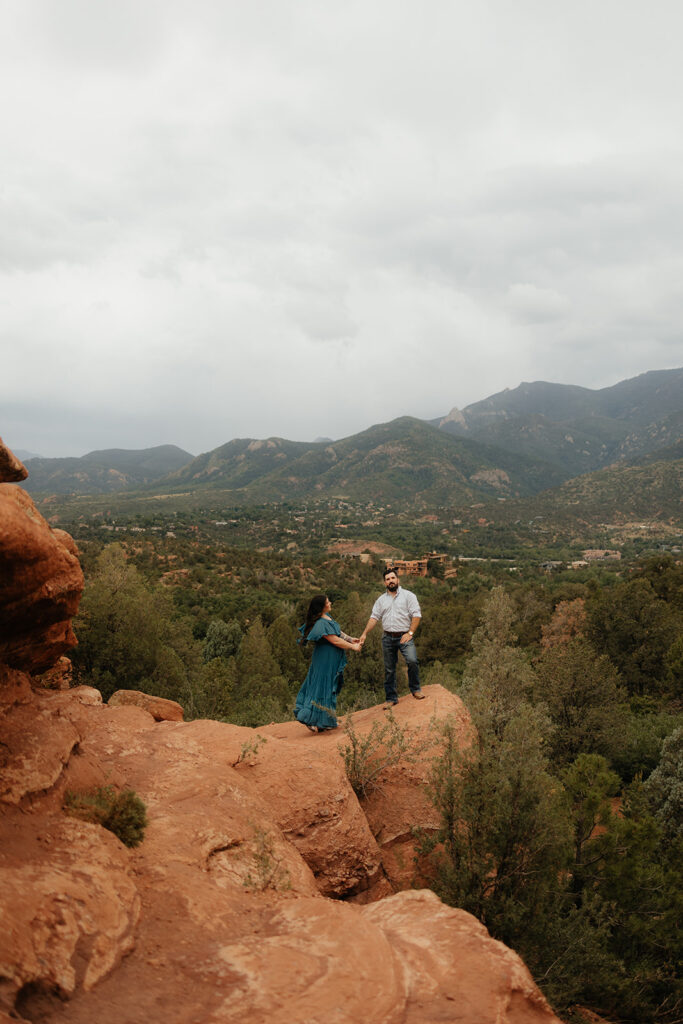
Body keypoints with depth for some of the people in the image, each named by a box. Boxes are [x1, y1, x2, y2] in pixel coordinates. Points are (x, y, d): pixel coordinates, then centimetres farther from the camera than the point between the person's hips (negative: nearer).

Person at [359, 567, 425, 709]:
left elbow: (416, 615, -4)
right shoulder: (381, 600, 13)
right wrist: (364, 634, -1)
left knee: (412, 661, -24)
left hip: (404, 637, -4)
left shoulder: (408, 595, 1)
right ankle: (391, 698, 15)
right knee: (389, 669, 6)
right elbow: (374, 617, 10)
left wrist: (410, 633, -13)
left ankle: (415, 689, -4)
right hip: (388, 638, 4)